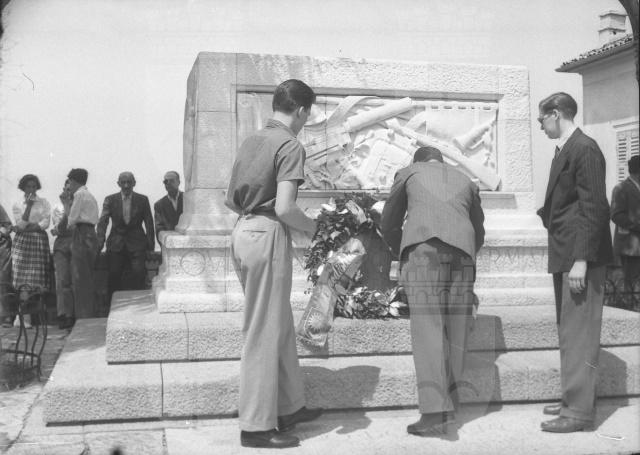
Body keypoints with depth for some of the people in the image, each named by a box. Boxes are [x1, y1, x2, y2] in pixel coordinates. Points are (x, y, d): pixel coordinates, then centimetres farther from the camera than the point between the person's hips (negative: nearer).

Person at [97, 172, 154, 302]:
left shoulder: (143, 200, 3)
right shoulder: (110, 200, 3)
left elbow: (149, 223, 4)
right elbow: (102, 222, -3)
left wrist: (150, 245, -2)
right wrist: (100, 243, -15)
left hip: (137, 244, -1)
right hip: (116, 244, 1)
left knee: (139, 273, -13)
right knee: (114, 274, -4)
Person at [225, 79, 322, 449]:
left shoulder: (252, 141, 15)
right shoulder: (290, 145, -11)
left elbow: (230, 200, 17)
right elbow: (285, 209, -19)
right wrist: (313, 227, -2)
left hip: (243, 232, 9)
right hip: (268, 237, -9)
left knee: (281, 324, 18)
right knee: (265, 331, -2)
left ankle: (289, 407, 29)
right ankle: (257, 426, 7)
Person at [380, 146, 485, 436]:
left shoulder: (408, 173, 23)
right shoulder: (465, 181, 31)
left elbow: (388, 226, 26)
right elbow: (479, 233, 38)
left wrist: (401, 254, 41)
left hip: (423, 248, -3)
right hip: (462, 252, 3)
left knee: (427, 328, -9)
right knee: (456, 332, 8)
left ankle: (435, 412, -15)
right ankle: (449, 406, 12)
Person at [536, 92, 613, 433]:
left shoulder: (584, 149, -13)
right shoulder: (564, 150, 15)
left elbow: (593, 207, -19)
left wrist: (581, 260, -22)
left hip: (580, 256, -10)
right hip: (564, 254, 10)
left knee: (578, 334, -5)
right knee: (568, 331, 14)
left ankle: (579, 411, 1)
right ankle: (572, 398, 24)